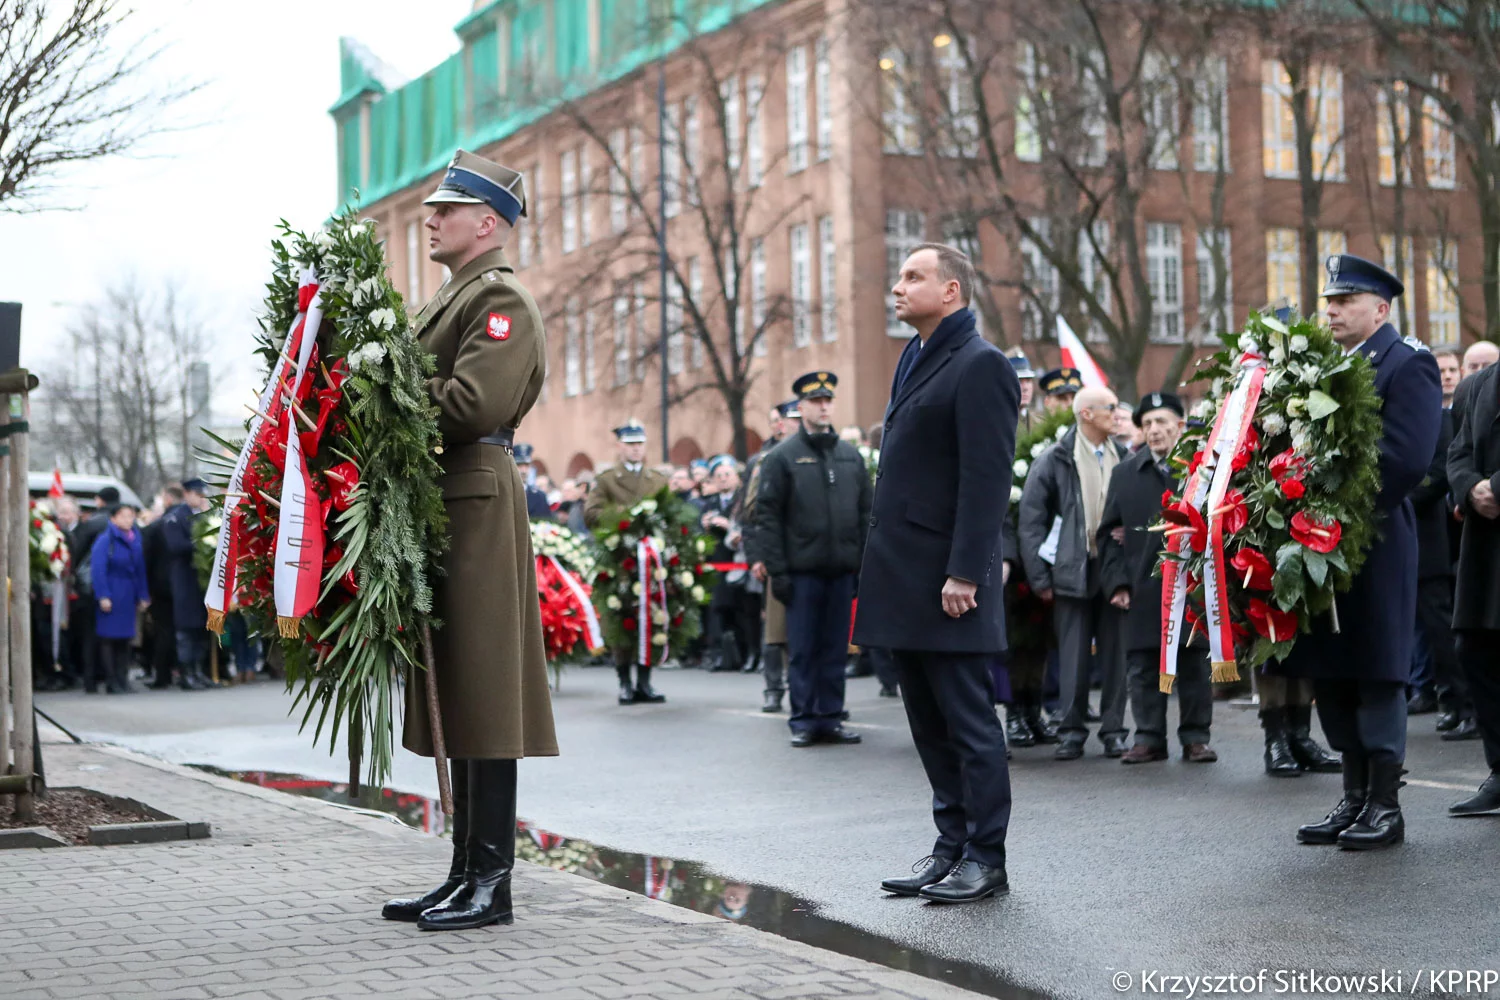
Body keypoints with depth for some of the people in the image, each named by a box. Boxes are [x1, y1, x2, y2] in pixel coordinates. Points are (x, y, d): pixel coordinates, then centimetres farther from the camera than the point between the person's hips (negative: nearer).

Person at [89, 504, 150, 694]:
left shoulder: (135, 539, 10)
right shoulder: (105, 540, -8)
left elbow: (140, 569, 13)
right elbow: (98, 569, -12)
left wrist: (143, 596, 10)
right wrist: (103, 596, -18)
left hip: (129, 596, 6)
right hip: (111, 597, -6)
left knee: (125, 638, 8)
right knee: (108, 639, -3)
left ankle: (122, 680, 13)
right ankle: (111, 682, 0)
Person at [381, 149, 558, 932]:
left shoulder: (501, 298, -7)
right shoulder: (452, 297, 24)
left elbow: (474, 403, -20)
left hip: (475, 502, -10)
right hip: (439, 502, 10)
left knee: (480, 695, -7)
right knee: (454, 696, 11)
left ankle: (490, 883, -2)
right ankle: (465, 875, 17)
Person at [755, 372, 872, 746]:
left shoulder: (851, 456, 11)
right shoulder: (783, 457, -2)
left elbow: (867, 512, 12)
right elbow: (767, 516, -5)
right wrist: (775, 570, -10)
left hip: (842, 570, 4)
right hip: (802, 570, -4)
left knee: (835, 648, 8)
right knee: (802, 649, 2)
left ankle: (830, 717, 15)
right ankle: (803, 720, 8)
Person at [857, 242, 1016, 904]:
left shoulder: (980, 365, -10)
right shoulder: (915, 360, 18)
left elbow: (987, 478, -17)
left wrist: (964, 574, -21)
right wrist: (884, 567, 15)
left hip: (947, 582, -9)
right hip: (907, 579, 9)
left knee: (967, 720, -1)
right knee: (929, 723, 13)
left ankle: (985, 860, 7)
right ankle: (952, 846, 21)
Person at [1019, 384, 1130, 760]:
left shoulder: (1123, 459, 6)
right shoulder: (1055, 460, -2)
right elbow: (1030, 521, -2)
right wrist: (1040, 577, -5)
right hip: (1073, 571, -2)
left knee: (1115, 653, 6)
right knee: (1073, 655, 2)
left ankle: (1113, 730, 14)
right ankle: (1072, 731, 10)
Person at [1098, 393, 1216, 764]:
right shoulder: (1125, 474, 10)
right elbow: (1109, 533, 9)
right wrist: (1117, 581, 0)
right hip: (1143, 590, 2)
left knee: (1195, 666, 5)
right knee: (1143, 668, 4)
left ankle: (1195, 737, 14)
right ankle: (1149, 738, 12)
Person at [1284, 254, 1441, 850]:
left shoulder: (1407, 366, -7)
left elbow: (1408, 459, -17)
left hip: (1373, 547, -8)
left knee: (1376, 675, -2)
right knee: (1331, 675, 10)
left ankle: (1385, 807, 5)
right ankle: (1354, 800, 18)